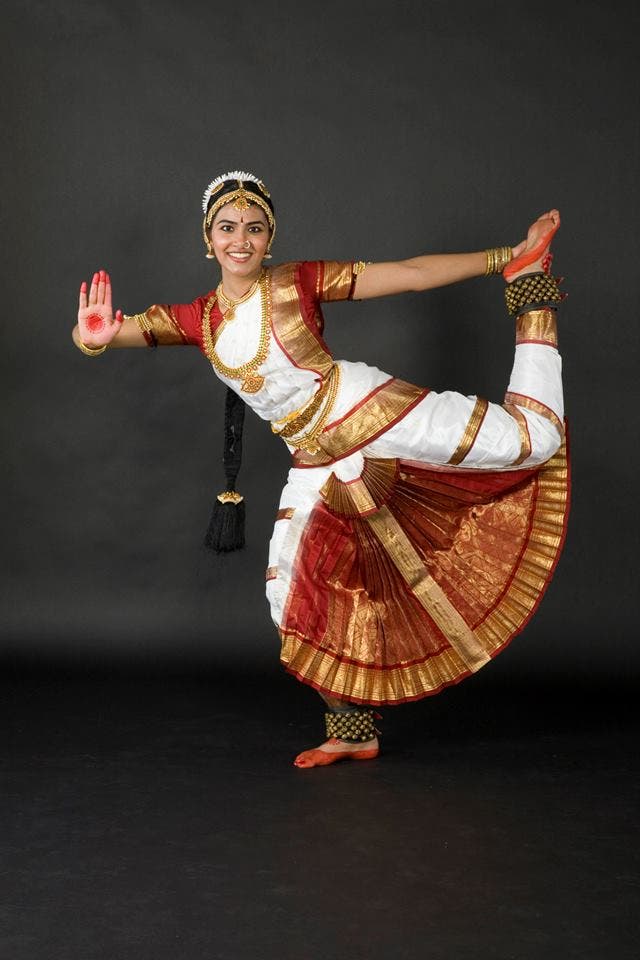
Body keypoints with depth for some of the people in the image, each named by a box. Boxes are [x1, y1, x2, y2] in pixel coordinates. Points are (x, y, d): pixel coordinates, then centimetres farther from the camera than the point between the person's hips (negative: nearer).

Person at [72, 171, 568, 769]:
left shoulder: (298, 282, -5)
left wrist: (508, 255, -7)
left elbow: (412, 273, -5)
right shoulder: (195, 318, 5)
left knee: (535, 438, -10)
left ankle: (529, 296, 14)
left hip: (371, 415, -4)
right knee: (293, 600, 4)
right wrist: (94, 336, -34)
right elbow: (123, 329, -9)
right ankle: (352, 730, 22)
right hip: (317, 463, 4)